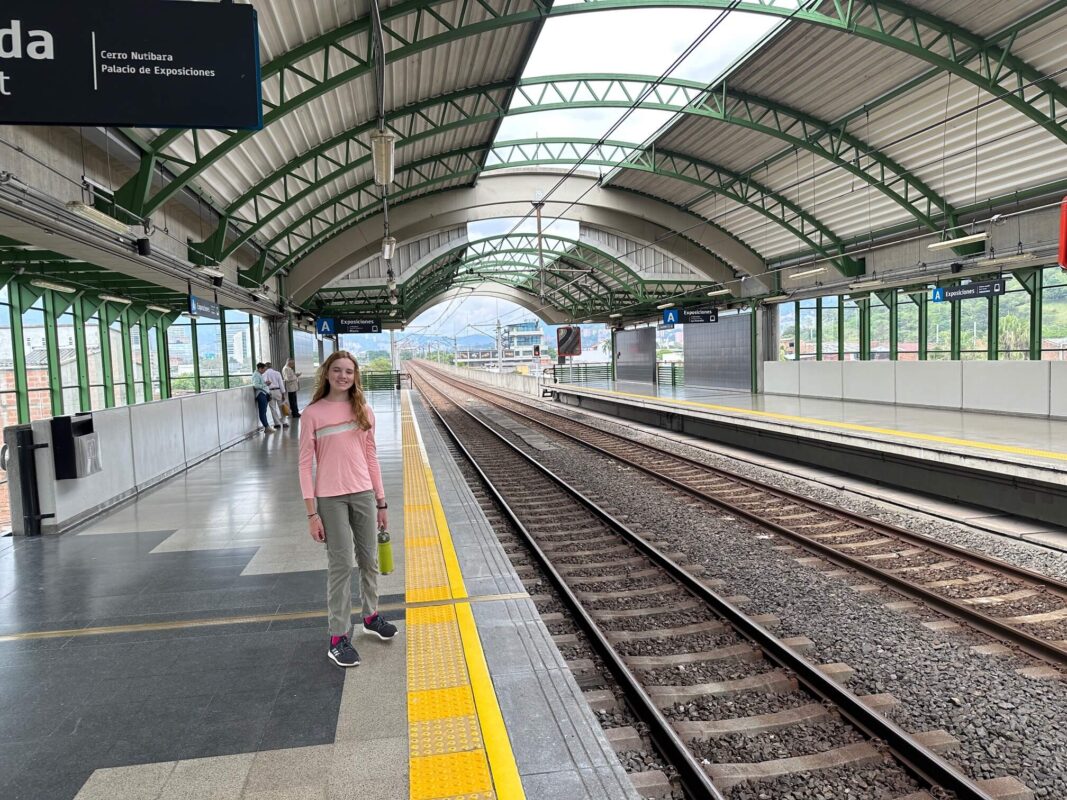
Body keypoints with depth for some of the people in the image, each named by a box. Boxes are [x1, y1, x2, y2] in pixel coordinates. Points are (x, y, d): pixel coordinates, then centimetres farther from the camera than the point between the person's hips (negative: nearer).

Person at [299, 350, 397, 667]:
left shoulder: (363, 411, 4)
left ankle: (371, 616, 36)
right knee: (341, 565, 0)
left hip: (364, 495, 4)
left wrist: (381, 502, 10)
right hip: (331, 499, -4)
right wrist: (312, 513, -9)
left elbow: (370, 458, 9)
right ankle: (338, 638, 12)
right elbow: (305, 464, -6)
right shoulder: (313, 413, -7)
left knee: (369, 560, 15)